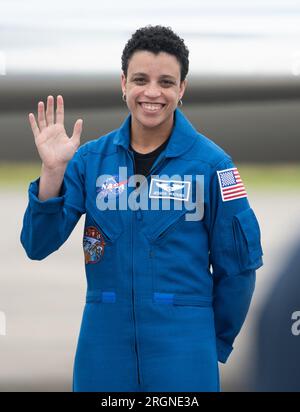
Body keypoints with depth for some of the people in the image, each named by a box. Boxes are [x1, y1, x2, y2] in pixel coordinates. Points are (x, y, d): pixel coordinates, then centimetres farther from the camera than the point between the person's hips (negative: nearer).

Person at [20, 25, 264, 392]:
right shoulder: (90, 158, 2)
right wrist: (52, 171, -15)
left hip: (182, 348, -2)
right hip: (104, 342, 2)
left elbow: (237, 264, 2)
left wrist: (215, 343, 10)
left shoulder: (210, 163, -5)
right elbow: (38, 245, -2)